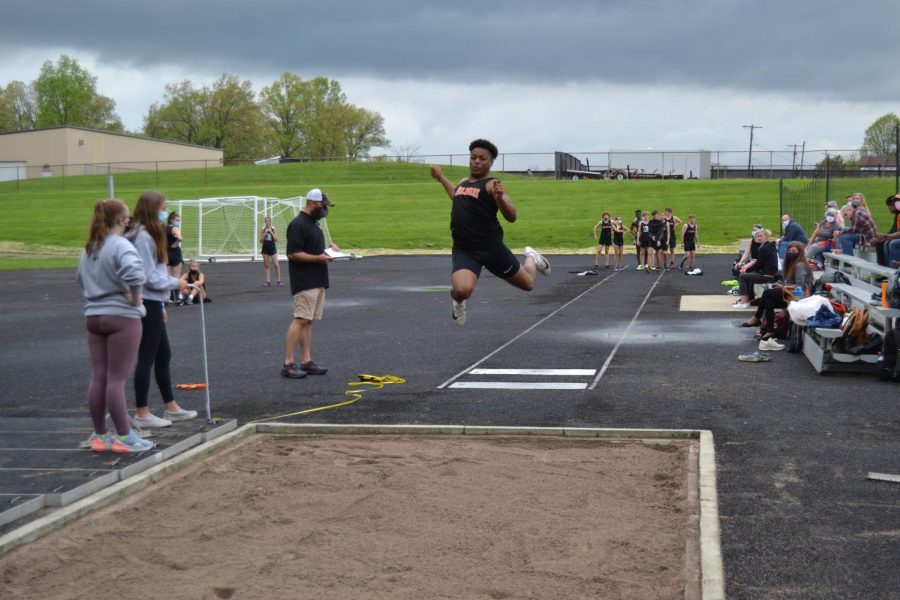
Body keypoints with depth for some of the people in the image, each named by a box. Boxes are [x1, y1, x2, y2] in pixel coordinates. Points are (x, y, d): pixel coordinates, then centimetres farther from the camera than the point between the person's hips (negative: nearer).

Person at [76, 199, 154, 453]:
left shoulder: (89, 248, 12)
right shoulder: (120, 245, -15)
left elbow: (81, 278, 23)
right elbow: (134, 272, -33)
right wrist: (136, 297, -18)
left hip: (93, 316, 8)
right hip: (121, 317, -7)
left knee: (98, 377, 9)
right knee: (116, 379, -3)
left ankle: (99, 435, 16)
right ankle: (124, 437, 4)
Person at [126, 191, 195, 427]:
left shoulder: (150, 235, 13)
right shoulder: (143, 237, -17)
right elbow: (149, 278, -20)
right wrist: (175, 282, -7)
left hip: (153, 304, 10)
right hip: (147, 303, -10)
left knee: (163, 355, 16)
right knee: (147, 358, -3)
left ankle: (171, 407, 26)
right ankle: (141, 414, 5)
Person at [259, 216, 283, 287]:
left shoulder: (273, 229, 1)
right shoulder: (263, 230, 3)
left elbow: (276, 239, -8)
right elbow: (261, 240, -2)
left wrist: (271, 232, -14)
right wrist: (265, 233, -13)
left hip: (272, 248, -1)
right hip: (265, 249, 1)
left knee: (276, 265, -6)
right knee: (266, 265, 4)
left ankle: (278, 281, 1)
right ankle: (268, 281, 8)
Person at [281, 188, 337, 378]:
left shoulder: (313, 222, 18)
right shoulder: (298, 225, -14)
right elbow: (293, 253, -19)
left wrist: (328, 249, 11)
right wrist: (319, 258, -19)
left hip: (317, 282, 10)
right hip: (305, 282, -10)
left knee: (308, 321, 9)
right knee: (300, 320, -13)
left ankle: (306, 362, 10)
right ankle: (288, 364, -13)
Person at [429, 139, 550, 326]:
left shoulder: (491, 185, -8)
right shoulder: (463, 183, 13)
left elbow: (512, 217, -19)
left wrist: (500, 197, -36)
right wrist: (441, 177, 39)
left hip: (490, 247, -3)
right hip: (464, 249, 4)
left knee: (528, 284, 14)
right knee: (461, 290, -27)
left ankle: (531, 258, 49)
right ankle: (458, 300, 13)